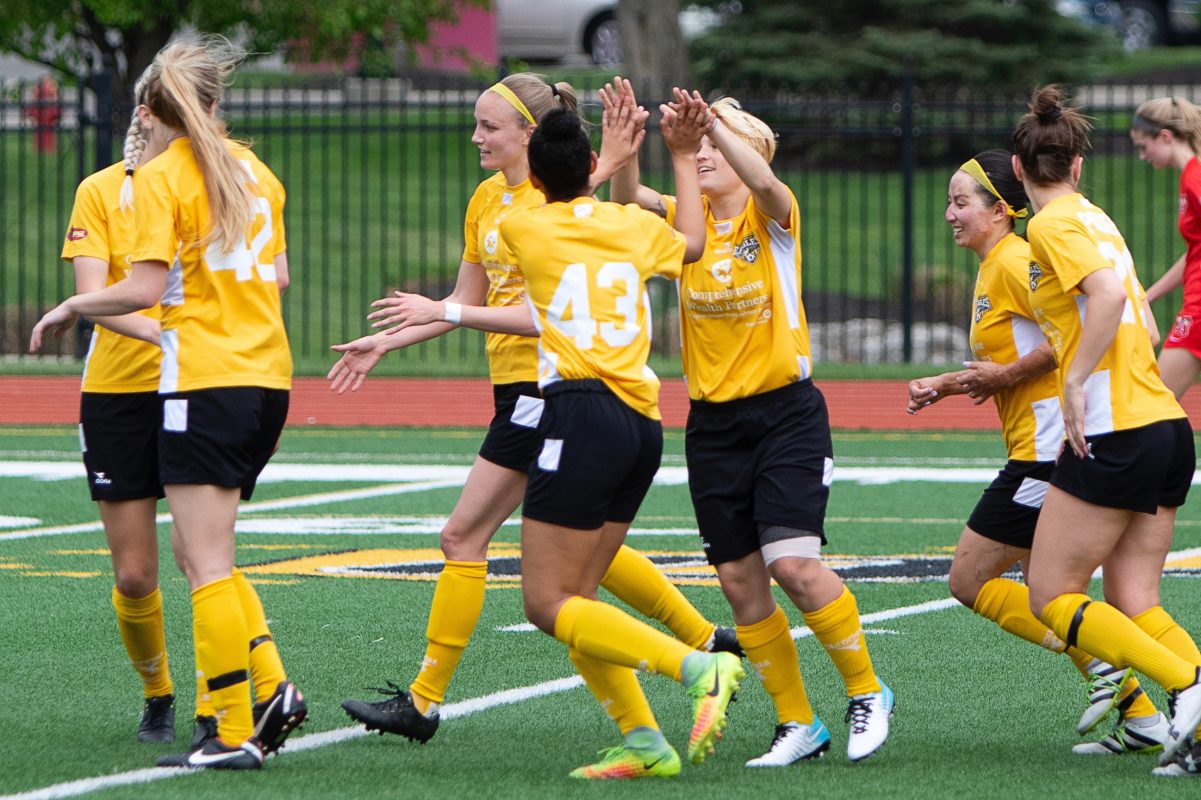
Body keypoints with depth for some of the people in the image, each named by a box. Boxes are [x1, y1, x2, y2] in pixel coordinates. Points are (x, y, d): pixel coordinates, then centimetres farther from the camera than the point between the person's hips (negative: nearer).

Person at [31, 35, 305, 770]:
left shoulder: (161, 179, -6)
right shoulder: (254, 169, 13)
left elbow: (146, 288, -14)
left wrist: (71, 309, 0)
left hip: (206, 379, -7)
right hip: (268, 375, 7)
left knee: (206, 561, -5)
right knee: (205, 555, 16)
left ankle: (235, 734, -8)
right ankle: (272, 688, 3)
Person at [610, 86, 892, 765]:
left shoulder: (772, 217, -6)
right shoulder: (688, 220, 6)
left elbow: (763, 182, -30)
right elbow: (627, 198, -12)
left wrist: (714, 119, -37)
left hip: (786, 410, -5)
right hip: (713, 422, 5)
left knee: (793, 562, -17)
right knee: (741, 582, 2)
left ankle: (867, 692, 2)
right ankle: (798, 722, 14)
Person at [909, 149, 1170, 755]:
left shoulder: (1014, 262, -13)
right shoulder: (993, 268, 18)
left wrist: (1005, 375, -17)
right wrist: (945, 384, 17)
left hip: (1047, 449, -10)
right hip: (1041, 450, 10)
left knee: (969, 580, -4)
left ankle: (1101, 665, -7)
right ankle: (1141, 717, 14)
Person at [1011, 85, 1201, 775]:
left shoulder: (1052, 225, -6)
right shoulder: (1093, 218, 19)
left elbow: (1109, 292, -23)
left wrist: (1077, 384, -19)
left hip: (1116, 432, -8)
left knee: (1051, 596, -2)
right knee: (1134, 607, 7)